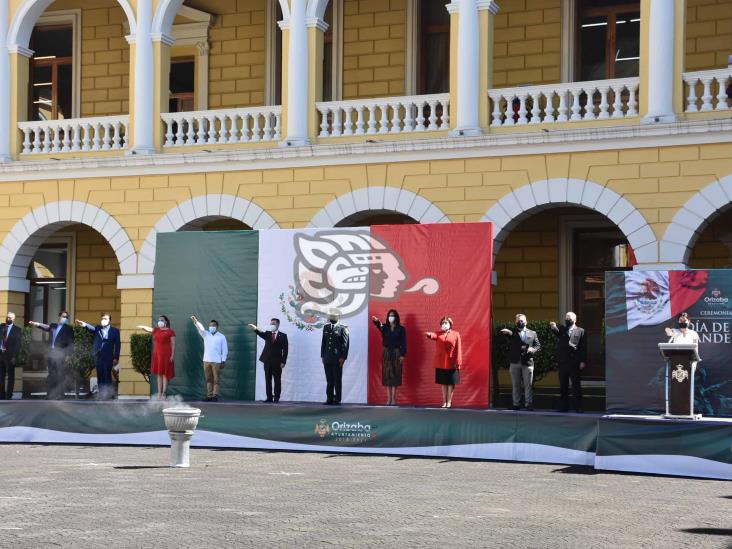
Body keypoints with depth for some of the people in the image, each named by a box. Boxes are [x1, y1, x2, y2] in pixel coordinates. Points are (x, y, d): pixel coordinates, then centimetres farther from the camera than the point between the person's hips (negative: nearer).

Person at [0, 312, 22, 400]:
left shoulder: (17, 330, -2)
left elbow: (18, 344, -6)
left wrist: (14, 356, -12)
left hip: (10, 355, -4)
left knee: (10, 376, 2)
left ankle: (8, 396, 4)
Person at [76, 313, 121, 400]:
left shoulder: (115, 331, 1)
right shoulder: (98, 328, 11)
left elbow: (117, 345, -1)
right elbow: (92, 329, -9)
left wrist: (116, 358, -7)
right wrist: (85, 325, -29)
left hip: (108, 357, -4)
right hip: (98, 356, 4)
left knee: (107, 376, -8)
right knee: (100, 376, 6)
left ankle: (110, 394, -2)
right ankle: (101, 395, 12)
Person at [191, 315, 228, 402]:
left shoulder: (221, 337, 1)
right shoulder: (206, 334, 10)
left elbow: (225, 350, 1)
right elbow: (200, 328, -8)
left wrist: (223, 361, -6)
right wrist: (195, 321, -27)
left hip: (216, 362, -4)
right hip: (206, 361, 4)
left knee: (216, 379, -3)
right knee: (208, 379, 5)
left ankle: (215, 396, -2)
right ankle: (209, 395, 7)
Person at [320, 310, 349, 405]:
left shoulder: (343, 328, -4)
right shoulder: (326, 327, 13)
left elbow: (345, 343, -6)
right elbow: (323, 342, 16)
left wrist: (343, 357, -12)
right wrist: (322, 356, 11)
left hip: (337, 358, -5)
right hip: (327, 358, 5)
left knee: (337, 380, -1)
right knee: (329, 380, 7)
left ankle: (337, 399, 3)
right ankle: (329, 399, 11)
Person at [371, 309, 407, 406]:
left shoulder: (401, 329, 0)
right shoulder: (385, 328, 5)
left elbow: (403, 343, -3)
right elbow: (379, 326, -17)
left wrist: (402, 355, -11)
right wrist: (376, 321, -41)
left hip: (396, 354, -3)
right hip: (386, 353, 3)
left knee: (395, 375, -3)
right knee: (387, 376, 1)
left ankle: (393, 399, -2)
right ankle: (389, 399, 1)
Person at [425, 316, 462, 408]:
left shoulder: (455, 334, 1)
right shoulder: (438, 334, 8)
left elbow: (458, 349, -3)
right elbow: (433, 335, -15)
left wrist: (458, 362, -10)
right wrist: (429, 334, -40)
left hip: (452, 363, -3)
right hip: (441, 363, 3)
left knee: (451, 382, 2)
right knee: (443, 382, 9)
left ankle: (449, 402, 9)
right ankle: (444, 401, 16)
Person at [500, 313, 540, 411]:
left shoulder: (532, 333, 12)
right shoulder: (512, 333, 10)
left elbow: (538, 345, 12)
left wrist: (533, 350, -10)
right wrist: (507, 332, -28)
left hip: (527, 362, -1)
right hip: (515, 362, 1)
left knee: (528, 385, -3)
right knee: (515, 385, 4)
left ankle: (529, 404, -1)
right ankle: (516, 404, 8)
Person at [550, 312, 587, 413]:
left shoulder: (580, 331, 6)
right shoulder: (562, 329, 15)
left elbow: (583, 348, 1)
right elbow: (556, 330, -7)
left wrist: (583, 361, -7)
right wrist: (553, 327, -32)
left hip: (574, 363, -4)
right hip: (563, 362, 4)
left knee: (576, 386, -1)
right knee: (563, 386, 7)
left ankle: (578, 407, 0)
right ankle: (564, 407, 12)